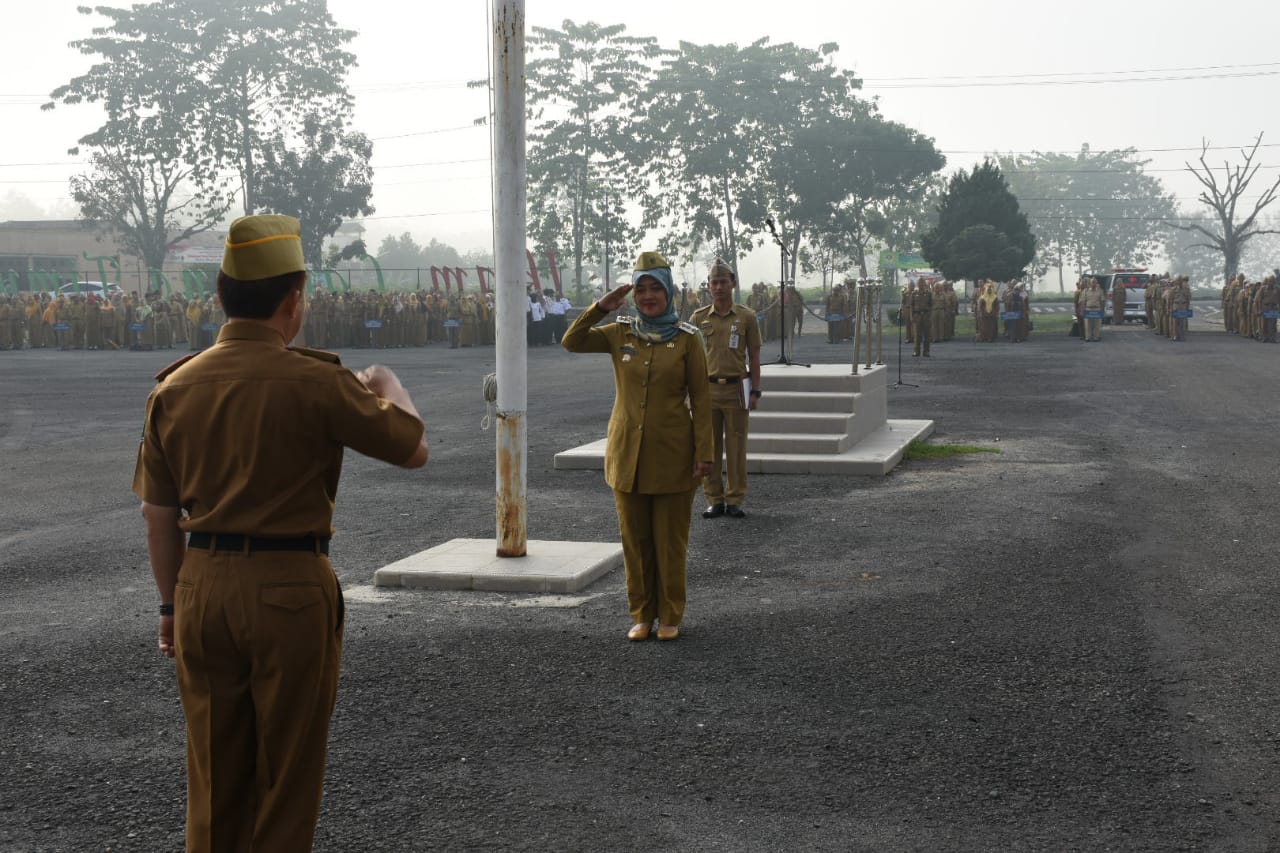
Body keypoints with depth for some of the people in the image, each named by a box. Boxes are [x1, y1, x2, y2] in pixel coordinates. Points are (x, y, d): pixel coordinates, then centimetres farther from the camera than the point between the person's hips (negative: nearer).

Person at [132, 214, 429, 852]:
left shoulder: (174, 386, 2)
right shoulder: (315, 382, -13)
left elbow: (159, 516, 6)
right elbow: (413, 449, -2)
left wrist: (171, 605, 17)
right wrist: (387, 387, 17)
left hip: (202, 587, 5)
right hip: (290, 586, -4)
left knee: (213, 771, 16)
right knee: (286, 770, 10)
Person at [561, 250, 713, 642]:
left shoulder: (686, 338, -4)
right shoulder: (620, 333, 4)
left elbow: (700, 399, -5)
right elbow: (572, 342, 0)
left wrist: (704, 454, -10)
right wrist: (600, 308, -10)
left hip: (672, 455, -3)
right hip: (627, 453, 3)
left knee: (670, 540, 6)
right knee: (635, 540, 9)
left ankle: (670, 617, 18)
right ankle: (641, 615, 21)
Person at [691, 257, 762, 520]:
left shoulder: (746, 316, 2)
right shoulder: (699, 317, 6)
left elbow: (754, 357, 4)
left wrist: (755, 391, -2)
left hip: (736, 389, -1)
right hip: (707, 389, 1)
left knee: (736, 446, 2)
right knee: (709, 446, 3)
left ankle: (735, 500, 9)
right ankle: (714, 500, 10)